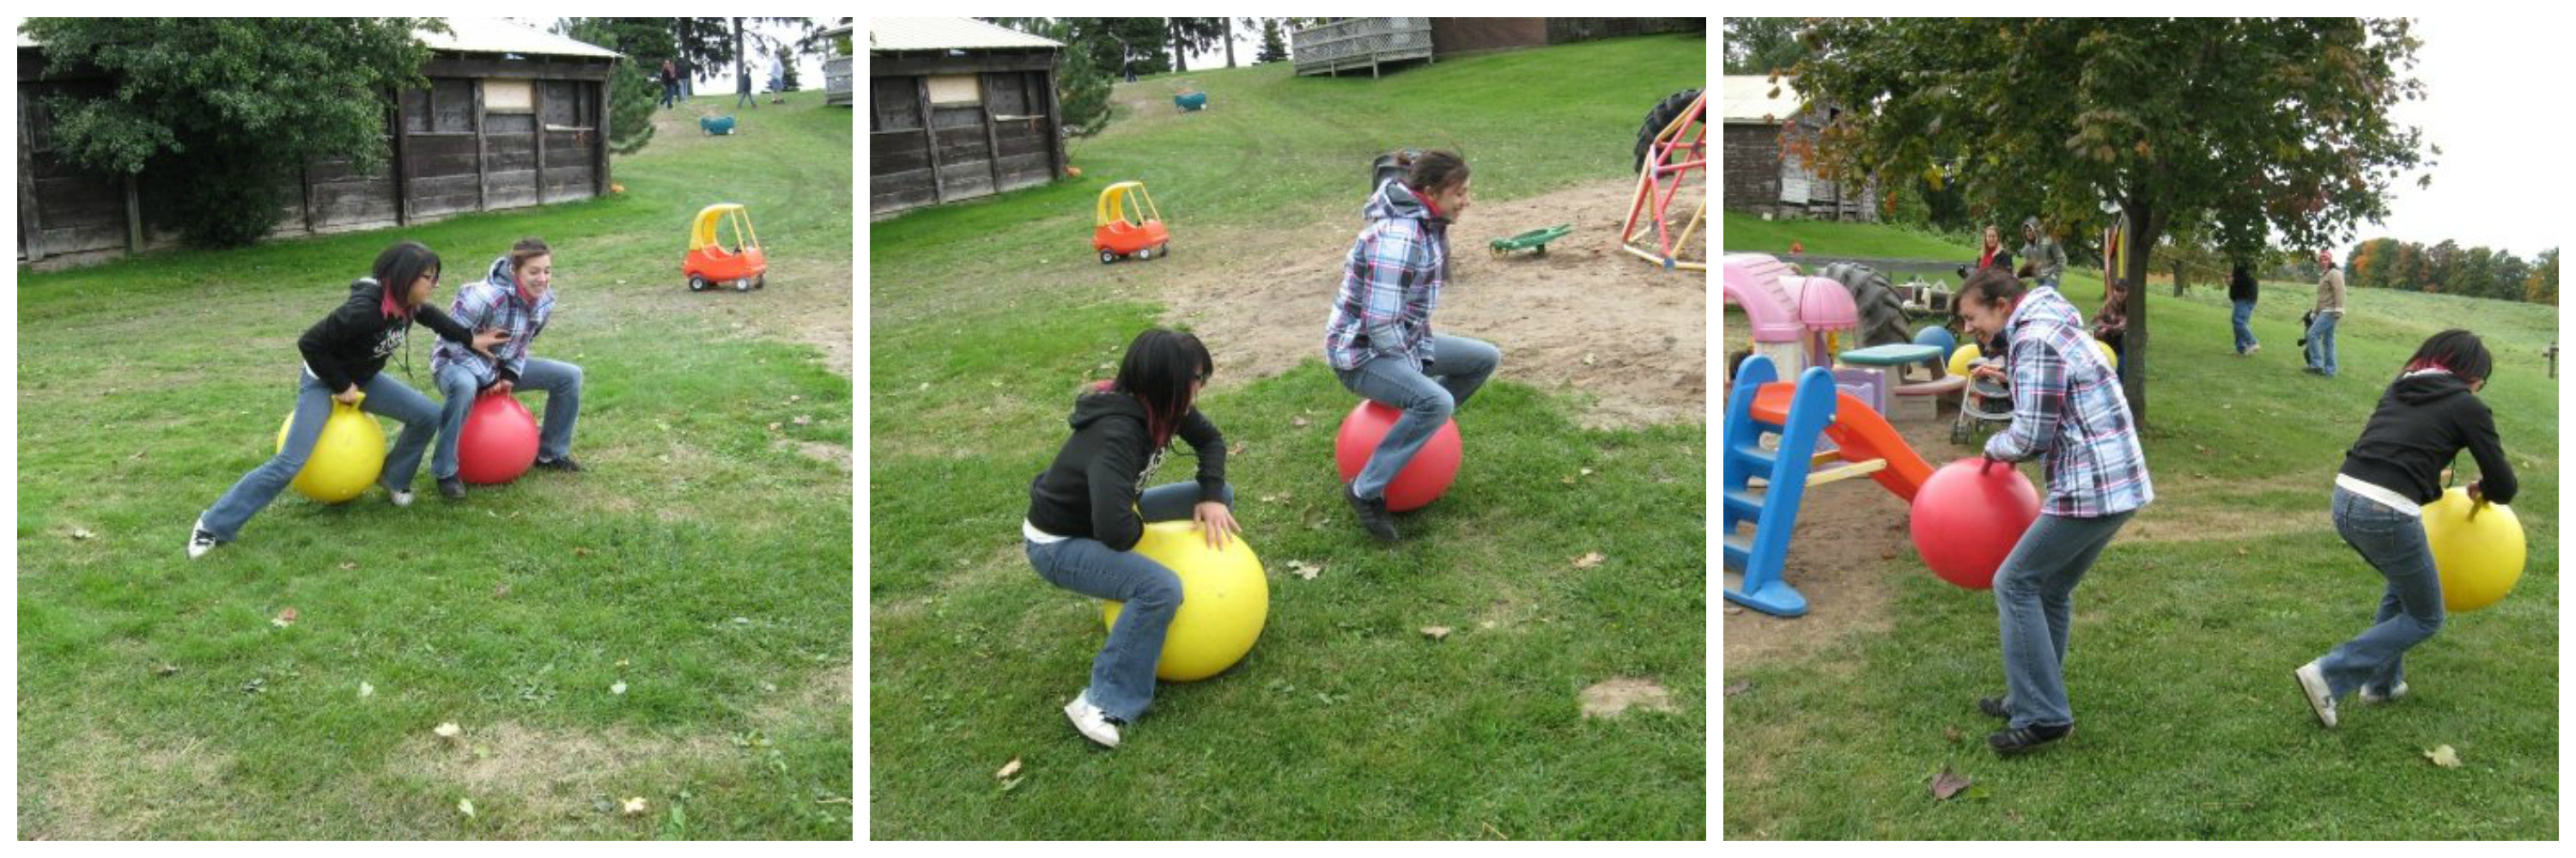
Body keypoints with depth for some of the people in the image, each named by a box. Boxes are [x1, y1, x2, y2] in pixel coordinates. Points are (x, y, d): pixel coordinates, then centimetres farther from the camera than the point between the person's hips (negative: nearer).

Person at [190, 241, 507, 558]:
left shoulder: (406, 302, -14)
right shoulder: (364, 309, -37)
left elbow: (431, 316, 13)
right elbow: (309, 343, -31)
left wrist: (470, 339, 18)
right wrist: (341, 386, -22)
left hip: (363, 378, 7)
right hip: (324, 381, -7)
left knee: (428, 415, -4)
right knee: (290, 463, -15)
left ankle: (394, 478, 19)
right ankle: (214, 526, -5)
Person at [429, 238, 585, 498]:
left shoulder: (545, 300, -9)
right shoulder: (485, 297, -33)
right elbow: (453, 341, -25)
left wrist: (511, 373, -10)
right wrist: (488, 379, -24)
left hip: (502, 365, 7)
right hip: (457, 363, -7)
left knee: (569, 375, -2)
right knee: (464, 387, -43)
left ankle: (551, 453, 15)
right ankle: (445, 472, -27)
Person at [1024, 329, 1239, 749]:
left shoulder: (1158, 406, -12)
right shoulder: (1116, 435, -37)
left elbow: (1210, 439, 7)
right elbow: (1115, 531, -44)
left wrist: (1211, 496, -9)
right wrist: (1140, 527, -20)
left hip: (1104, 515, 9)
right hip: (1058, 543, -9)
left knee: (1221, 495, 5)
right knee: (1161, 588, -32)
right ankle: (1102, 704, -20)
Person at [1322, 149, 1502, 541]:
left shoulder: (1429, 225, 3)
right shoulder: (1398, 238, -27)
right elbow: (1381, 323, -27)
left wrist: (1425, 352, 5)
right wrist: (1415, 368, -15)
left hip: (1400, 342, 10)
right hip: (1361, 353, -10)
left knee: (1486, 359, 13)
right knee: (1436, 402, -33)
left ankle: (1419, 427, 26)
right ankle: (1366, 490, -22)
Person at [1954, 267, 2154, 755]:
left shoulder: (2036, 341, -15)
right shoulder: (2052, 328, 16)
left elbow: (2031, 436, -16)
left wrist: (1994, 449, 2)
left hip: (2091, 490, -10)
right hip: (2120, 484, 10)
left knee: (2015, 584, -3)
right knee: (2051, 588, 18)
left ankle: (2042, 715, -3)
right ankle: (2035, 701, 26)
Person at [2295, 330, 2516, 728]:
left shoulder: (2400, 389, 20)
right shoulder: (2467, 406, 3)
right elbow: (2504, 487, 7)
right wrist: (2482, 490, 28)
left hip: (2344, 500, 7)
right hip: (2387, 515, -7)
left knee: (2404, 585, 33)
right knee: (2425, 618, 14)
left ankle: (2382, 682, 37)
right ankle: (2328, 675, 0)